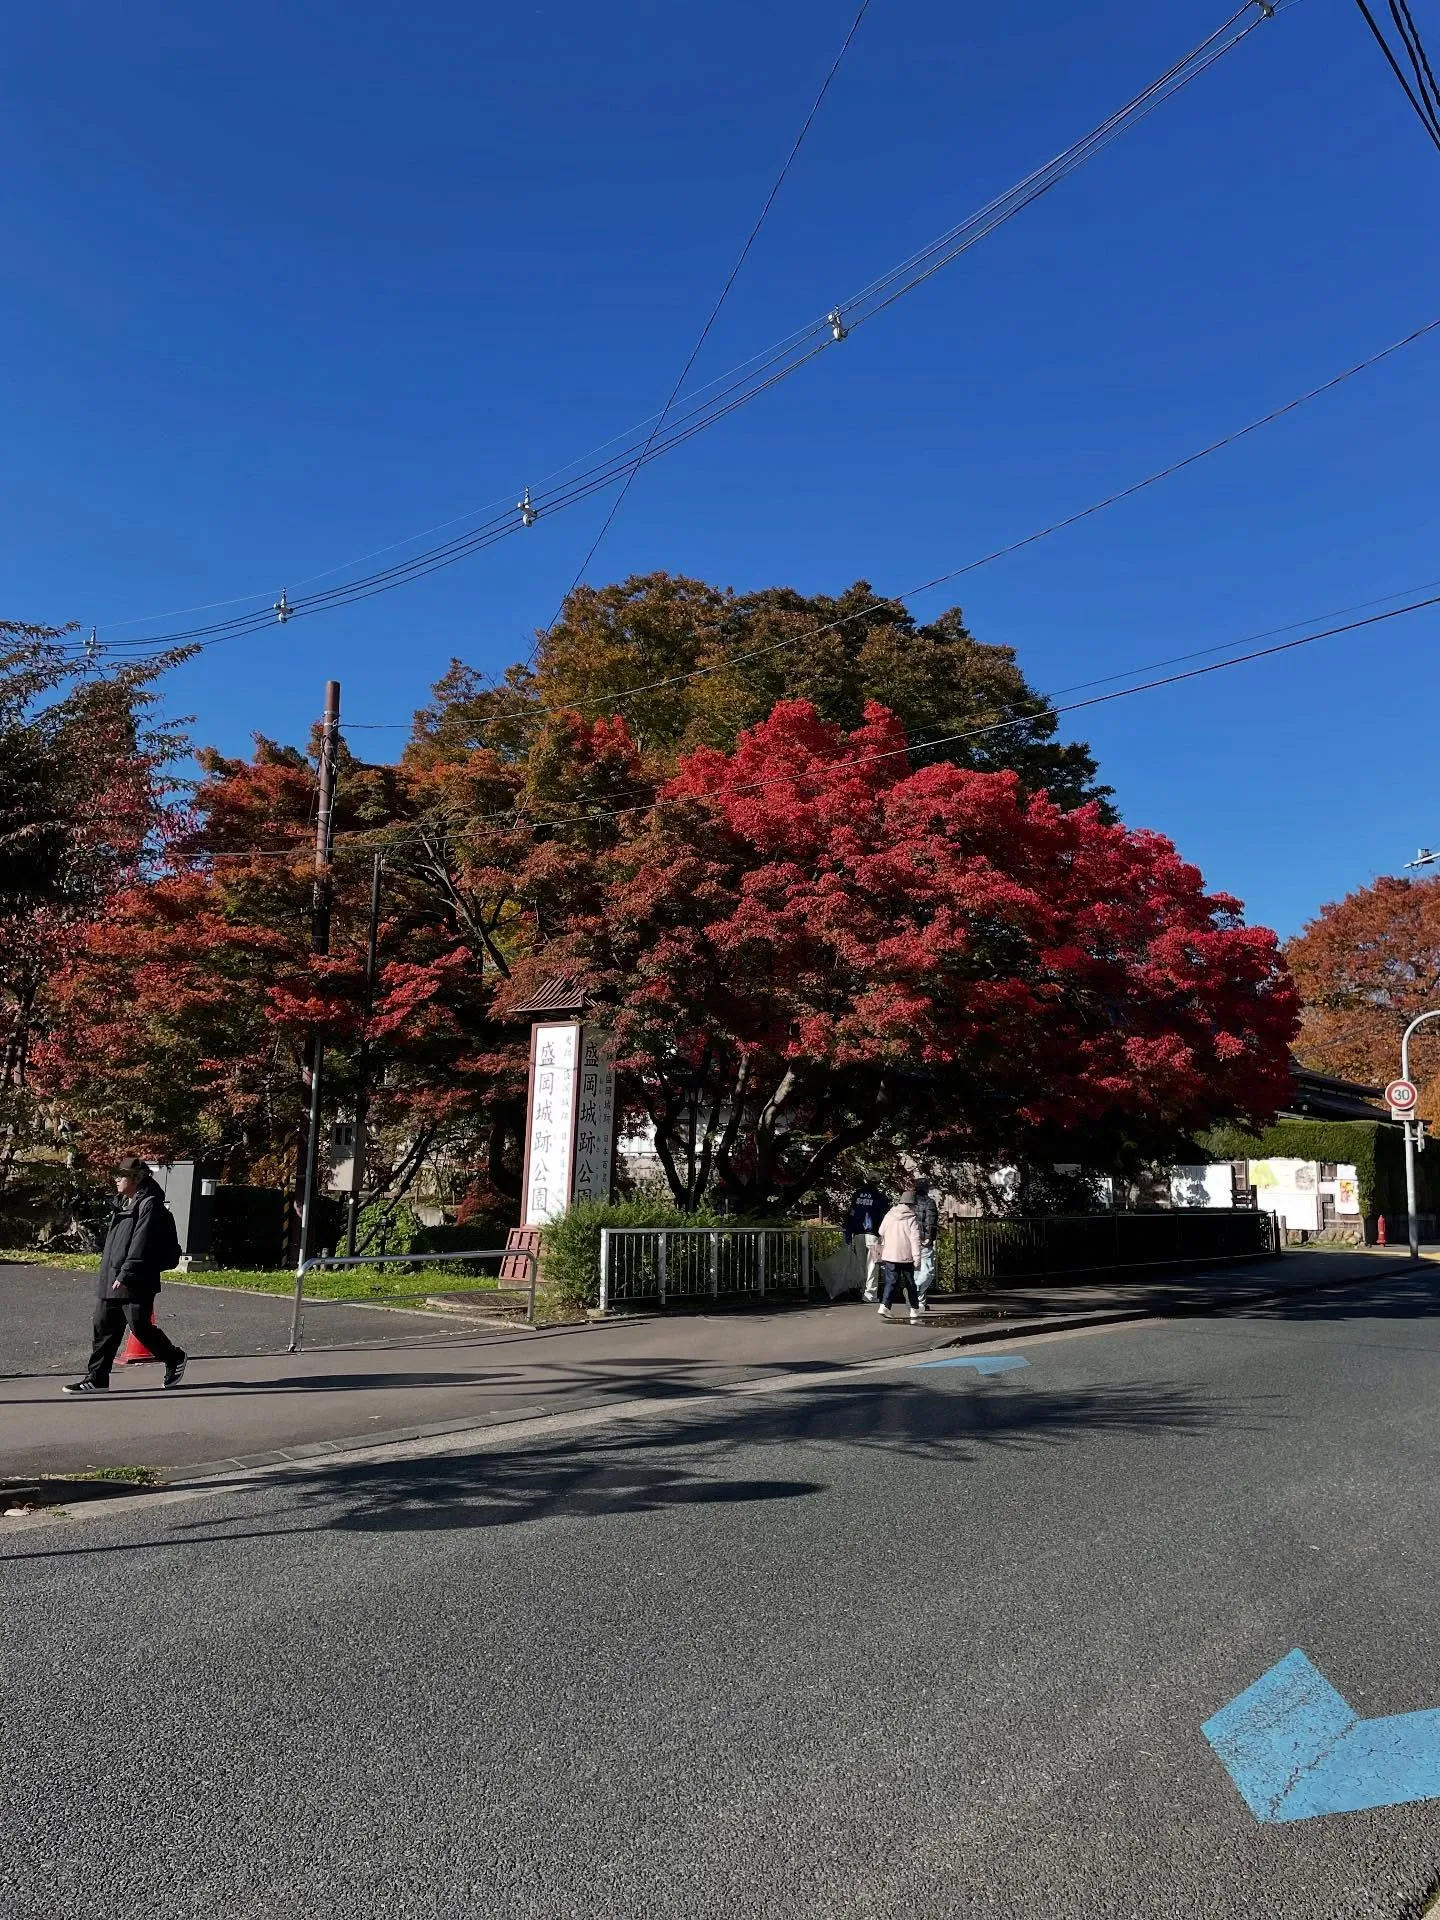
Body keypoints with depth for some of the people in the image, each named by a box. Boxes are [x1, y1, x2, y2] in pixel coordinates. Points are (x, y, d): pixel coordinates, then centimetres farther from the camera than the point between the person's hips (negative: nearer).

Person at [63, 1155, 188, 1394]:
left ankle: (175, 1359, 18)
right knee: (104, 1329, 8)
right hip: (111, 1283, 9)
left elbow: (141, 1245, -21)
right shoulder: (126, 1203, 16)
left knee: (140, 1327, -2)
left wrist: (126, 1275, -25)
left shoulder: (150, 1205, -15)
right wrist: (108, 1274, 21)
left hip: (136, 1284, -9)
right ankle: (96, 1379, 12)